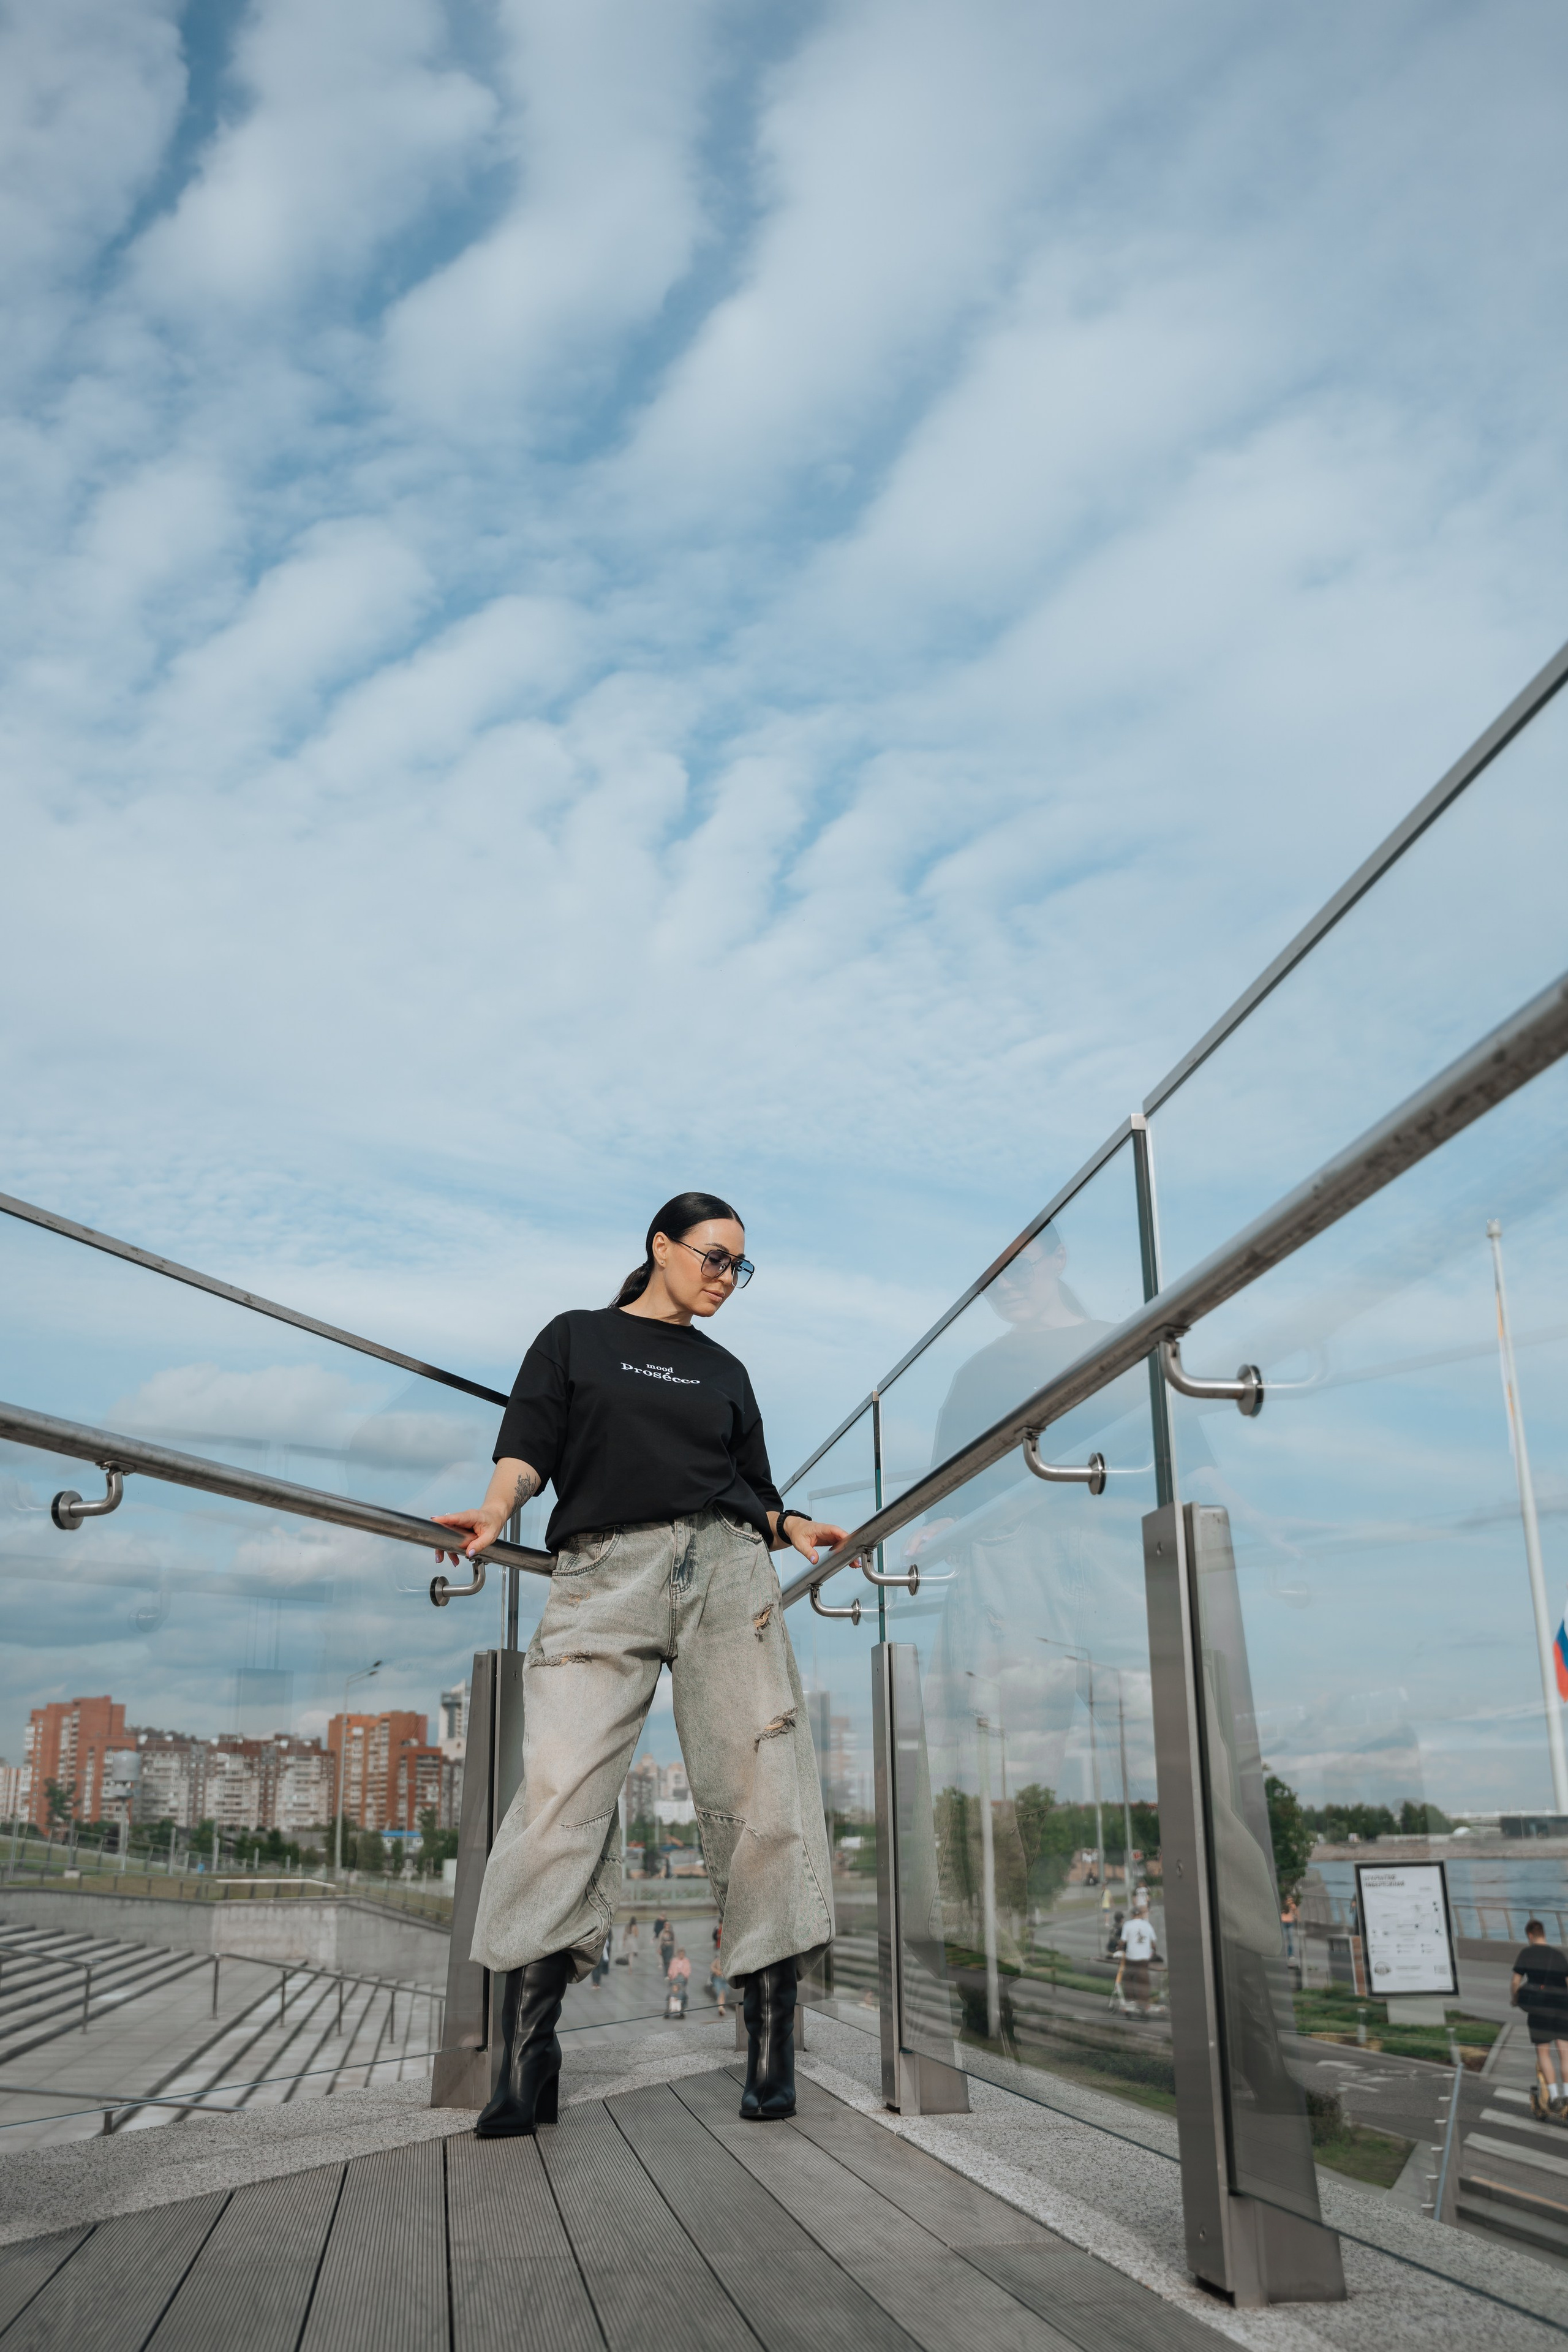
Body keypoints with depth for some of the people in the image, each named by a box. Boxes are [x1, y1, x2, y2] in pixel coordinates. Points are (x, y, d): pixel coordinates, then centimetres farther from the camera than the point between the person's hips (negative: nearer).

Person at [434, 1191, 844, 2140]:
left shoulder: (725, 1371, 26)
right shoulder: (575, 1340, 17)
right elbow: (529, 1448, 6)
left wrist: (794, 1528, 3)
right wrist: (497, 1508, -14)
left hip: (724, 1569, 3)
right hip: (603, 1573, -2)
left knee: (757, 1790, -7)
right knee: (562, 1790, -15)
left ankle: (772, 2045, 0)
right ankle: (526, 2058, -11)